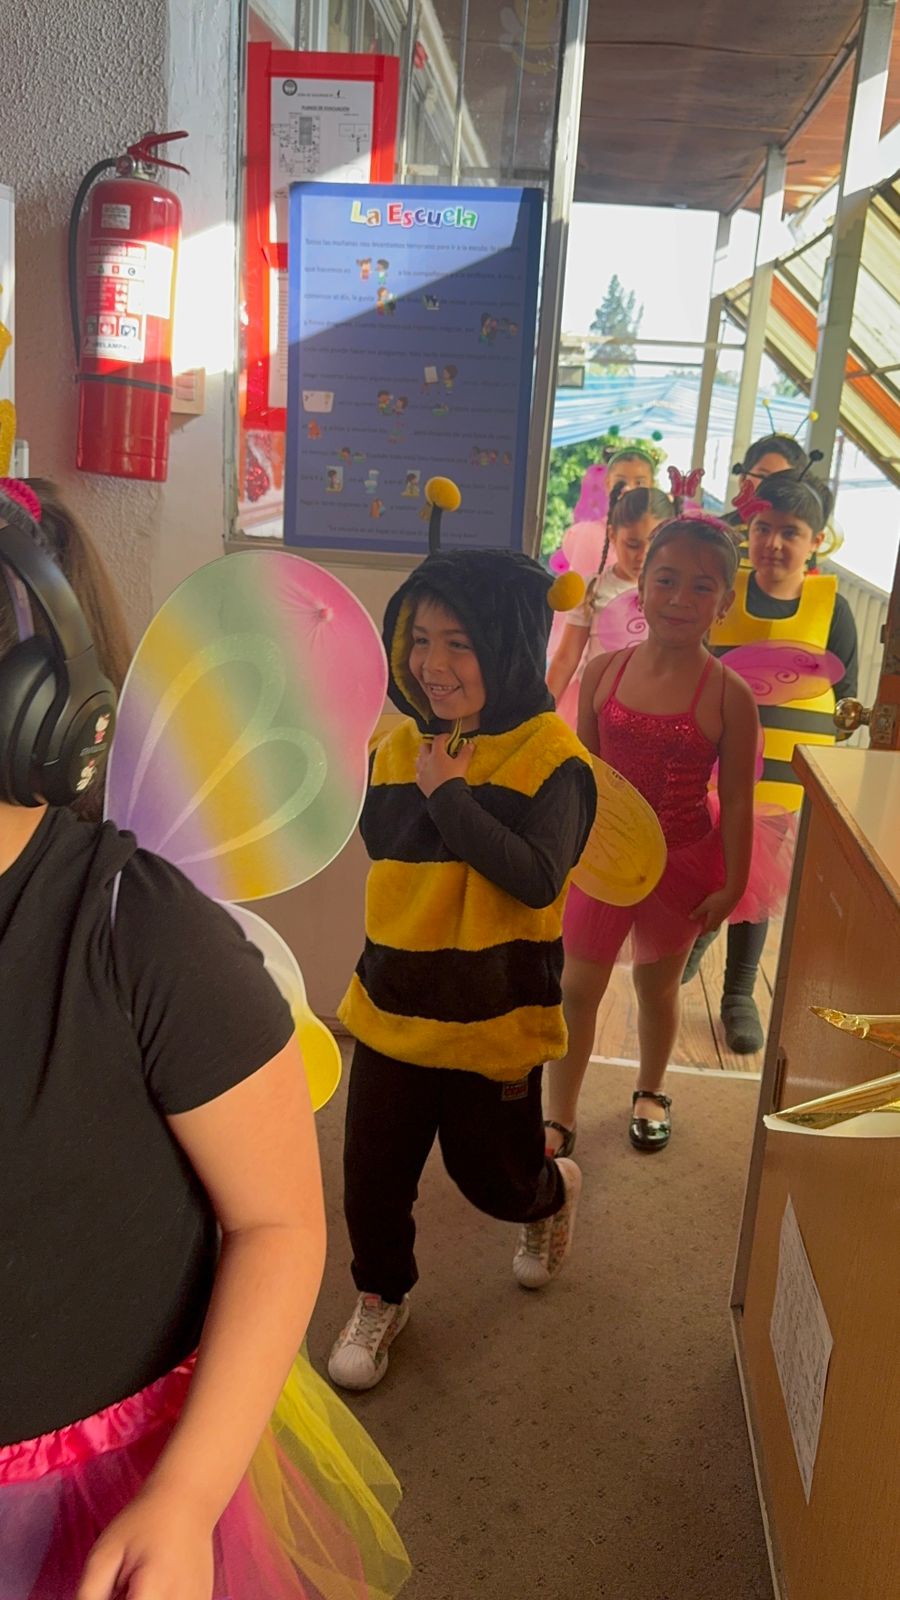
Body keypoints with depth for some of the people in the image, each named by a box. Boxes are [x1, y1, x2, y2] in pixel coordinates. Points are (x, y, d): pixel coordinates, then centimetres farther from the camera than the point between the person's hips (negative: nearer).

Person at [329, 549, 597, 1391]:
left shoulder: (549, 756, -16)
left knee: (492, 1174, 15)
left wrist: (449, 793, -25)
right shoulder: (401, 745, 0)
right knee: (372, 1168, 11)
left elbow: (537, 878, -28)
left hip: (494, 1013, -4)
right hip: (393, 1004, 4)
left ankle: (554, 1193, 51)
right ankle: (380, 1299, 40)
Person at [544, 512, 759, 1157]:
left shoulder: (728, 695, -16)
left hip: (683, 861, -1)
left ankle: (651, 1092, 47)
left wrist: (731, 884, -6)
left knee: (658, 983, 20)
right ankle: (561, 1118, 28)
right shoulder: (604, 671, -9)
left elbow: (737, 800, -9)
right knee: (577, 988, 9)